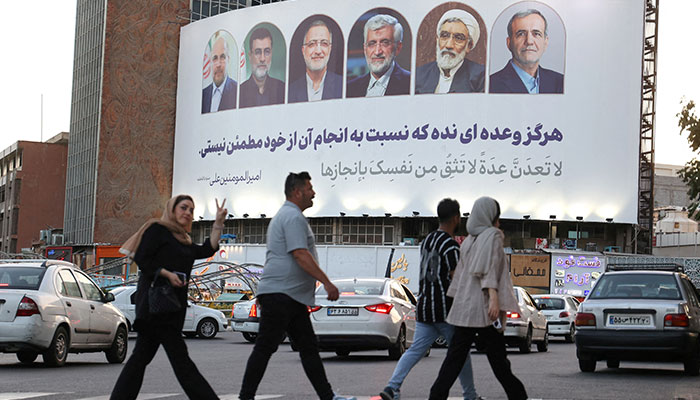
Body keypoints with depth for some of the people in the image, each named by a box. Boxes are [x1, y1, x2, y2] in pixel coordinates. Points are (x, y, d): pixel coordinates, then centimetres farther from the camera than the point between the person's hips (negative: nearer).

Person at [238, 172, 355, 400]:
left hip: (293, 298, 11)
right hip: (280, 294, -11)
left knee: (309, 348, 8)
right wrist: (327, 282, -21)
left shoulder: (285, 215, 23)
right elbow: (301, 255, -21)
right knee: (265, 347, -6)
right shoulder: (293, 217, -12)